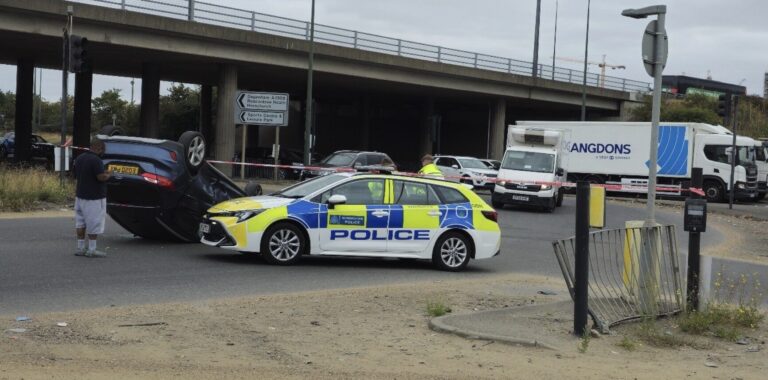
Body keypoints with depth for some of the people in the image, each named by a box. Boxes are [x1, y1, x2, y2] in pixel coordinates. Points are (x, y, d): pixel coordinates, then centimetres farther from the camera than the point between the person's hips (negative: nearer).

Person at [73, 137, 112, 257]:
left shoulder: (79, 158, 9)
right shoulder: (95, 160, -19)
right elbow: (101, 177, -24)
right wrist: (109, 174, -5)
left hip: (80, 195, 9)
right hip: (94, 197, -9)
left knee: (81, 223, 13)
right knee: (94, 224, -1)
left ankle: (80, 248, 17)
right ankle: (91, 250, 1)